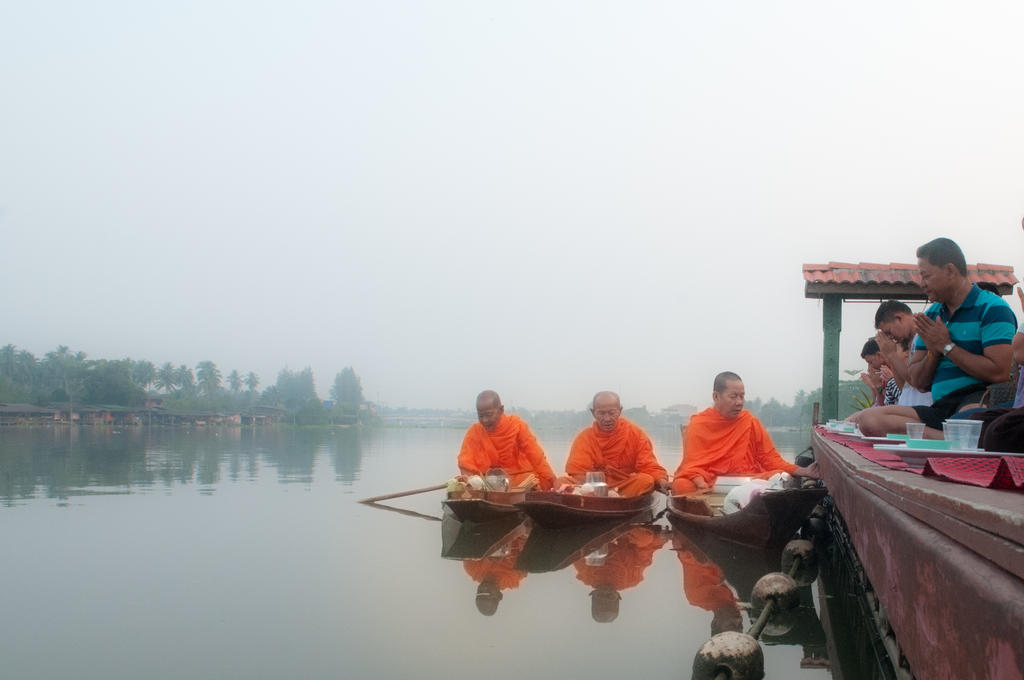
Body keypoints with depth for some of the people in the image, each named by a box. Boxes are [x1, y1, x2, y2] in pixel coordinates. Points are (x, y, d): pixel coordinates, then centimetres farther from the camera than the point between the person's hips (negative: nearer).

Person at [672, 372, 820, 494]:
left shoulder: (750, 421, 7)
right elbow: (693, 466, -4)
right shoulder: (697, 424, 1)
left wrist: (801, 471, -7)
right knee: (682, 485, -32)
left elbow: (770, 459, 8)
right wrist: (701, 484, -27)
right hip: (708, 484, -2)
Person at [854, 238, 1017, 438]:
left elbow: (999, 372, -16)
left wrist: (946, 346, -6)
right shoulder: (931, 315, 21)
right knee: (868, 419, -20)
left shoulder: (992, 308, -1)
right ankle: (944, 437, -31)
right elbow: (918, 382, 21)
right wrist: (933, 353, 0)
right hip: (940, 408, 8)